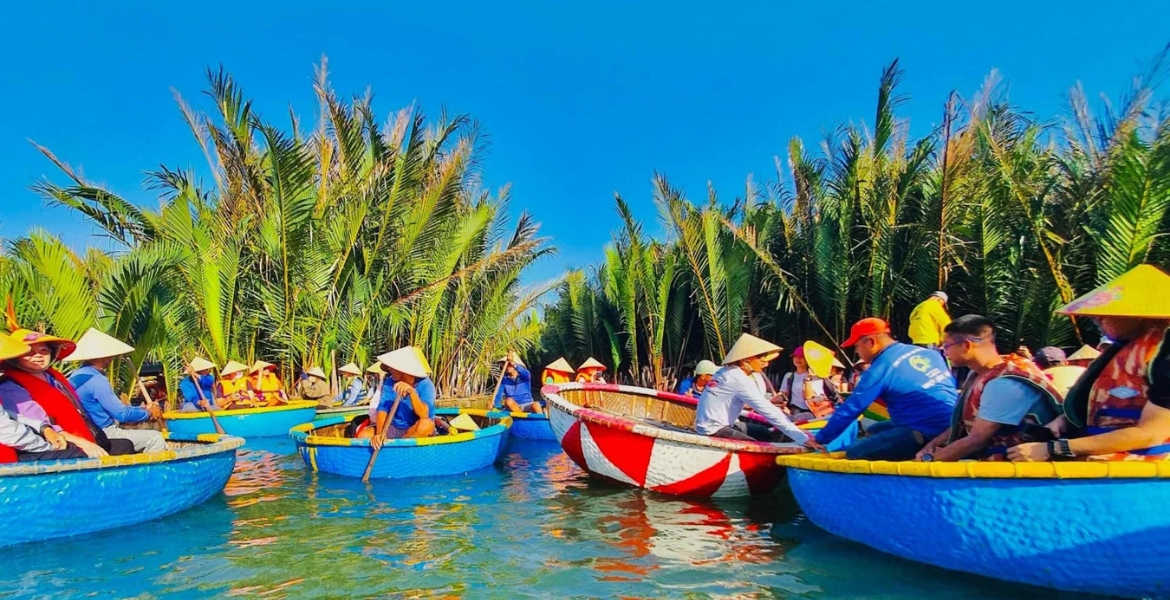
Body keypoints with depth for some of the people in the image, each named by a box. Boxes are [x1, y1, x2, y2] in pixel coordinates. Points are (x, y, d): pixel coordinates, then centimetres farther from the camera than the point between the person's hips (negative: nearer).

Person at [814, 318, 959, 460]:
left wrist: (820, 439, 1)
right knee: (873, 431, 23)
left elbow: (849, 410, -9)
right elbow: (951, 385, 20)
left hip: (928, 433, -9)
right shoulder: (925, 352, 10)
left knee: (853, 454, -9)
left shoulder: (880, 369, -11)